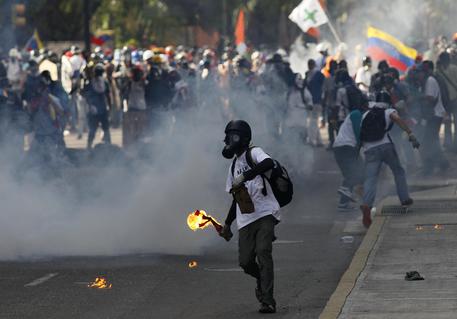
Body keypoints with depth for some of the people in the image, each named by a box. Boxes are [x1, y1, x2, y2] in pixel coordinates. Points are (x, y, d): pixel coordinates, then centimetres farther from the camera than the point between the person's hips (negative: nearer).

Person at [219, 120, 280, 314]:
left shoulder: (254, 153, 0)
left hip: (265, 213, -6)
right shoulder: (234, 166, 22)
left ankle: (267, 301, -20)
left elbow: (269, 163, -24)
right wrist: (227, 224, 30)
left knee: (263, 252, -20)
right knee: (245, 262, -3)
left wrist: (244, 177, -27)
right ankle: (262, 280, 29)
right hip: (246, 219, 6)